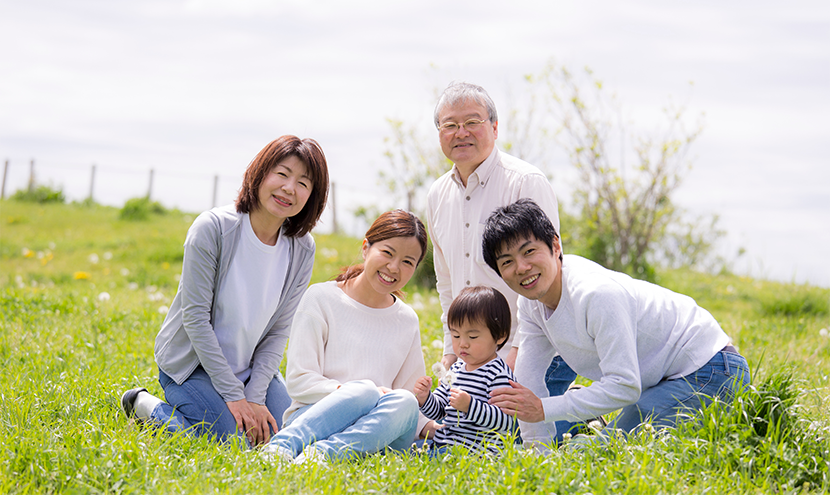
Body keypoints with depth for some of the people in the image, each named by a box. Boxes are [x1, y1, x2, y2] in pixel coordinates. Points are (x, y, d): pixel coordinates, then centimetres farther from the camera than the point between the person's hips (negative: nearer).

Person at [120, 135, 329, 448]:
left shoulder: (302, 249, -7)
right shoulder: (213, 228, -21)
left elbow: (278, 331, -3)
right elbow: (195, 317, -20)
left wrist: (255, 396, -15)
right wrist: (232, 394, -21)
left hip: (252, 367, 5)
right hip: (193, 361, -5)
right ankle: (146, 406, 4)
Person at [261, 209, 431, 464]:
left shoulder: (408, 321, 19)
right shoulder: (321, 298, 4)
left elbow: (412, 395, 19)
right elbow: (298, 381, -3)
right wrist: (354, 393, -19)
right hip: (311, 416, -4)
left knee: (405, 402, -30)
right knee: (364, 390, -35)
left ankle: (321, 453, -49)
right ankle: (280, 446, -51)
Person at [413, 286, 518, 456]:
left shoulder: (499, 374, -12)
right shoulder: (457, 369, 15)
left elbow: (507, 421, -21)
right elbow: (438, 412, 21)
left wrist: (470, 406, -29)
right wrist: (424, 398, -1)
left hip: (476, 452, -9)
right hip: (443, 443, 9)